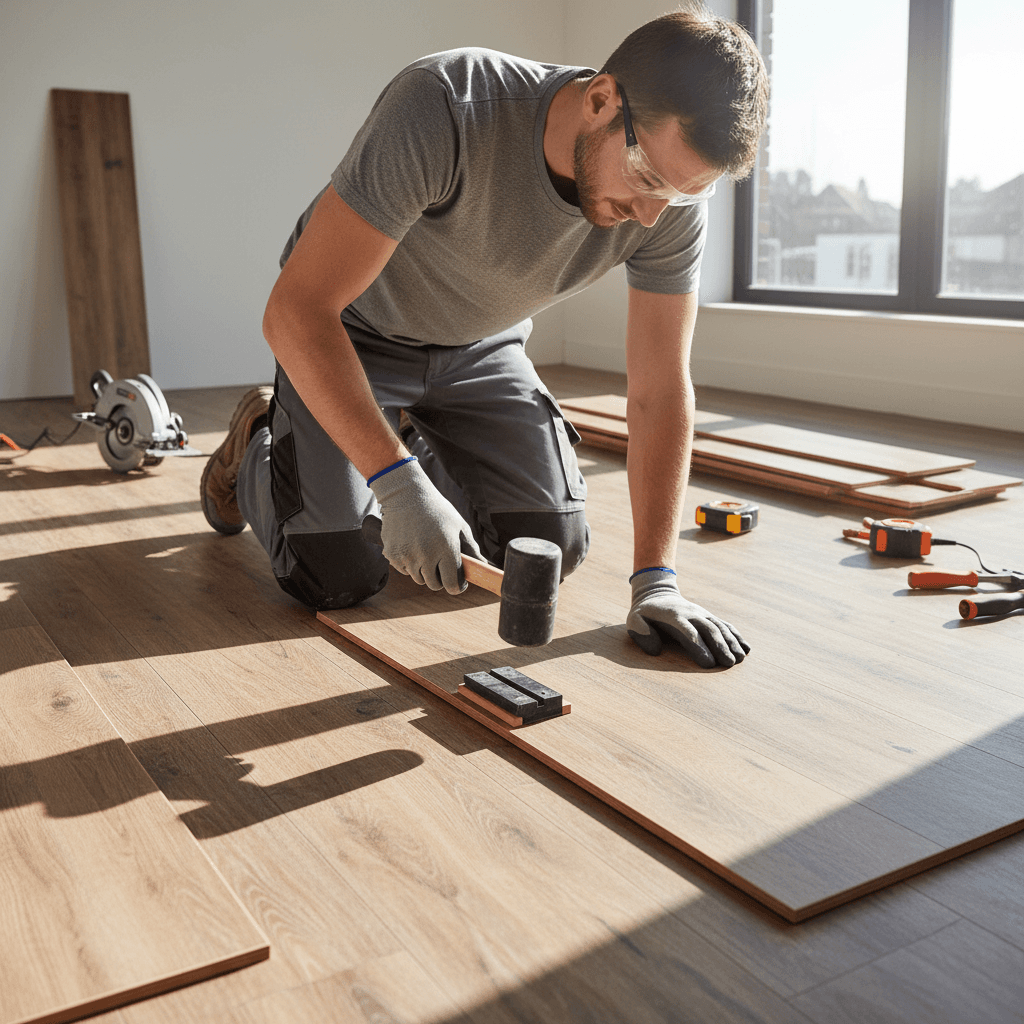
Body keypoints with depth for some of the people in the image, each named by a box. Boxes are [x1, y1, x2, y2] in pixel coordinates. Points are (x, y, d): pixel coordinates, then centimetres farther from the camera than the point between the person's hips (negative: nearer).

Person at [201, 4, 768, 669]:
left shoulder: (675, 196, -22)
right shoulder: (445, 108, -37)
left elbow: (661, 391, -16)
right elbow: (296, 311, -36)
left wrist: (655, 579, -22)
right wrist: (397, 486, -43)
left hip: (482, 348, 5)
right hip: (344, 334, -4)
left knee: (554, 547, -3)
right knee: (340, 577, -14)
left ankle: (425, 444, 25)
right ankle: (257, 445, 19)